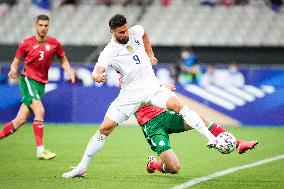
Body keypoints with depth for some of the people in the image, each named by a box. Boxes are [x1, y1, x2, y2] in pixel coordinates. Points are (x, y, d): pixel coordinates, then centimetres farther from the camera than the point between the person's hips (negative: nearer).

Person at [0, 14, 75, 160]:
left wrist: (69, 71, -2)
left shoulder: (54, 43, 5)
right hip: (28, 80, -4)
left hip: (41, 84, 4)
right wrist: (13, 70, -15)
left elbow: (63, 60, 17)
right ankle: (40, 150, -21)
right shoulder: (26, 44, -2)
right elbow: (16, 61, 6)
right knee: (39, 111, -23)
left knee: (21, 120, 2)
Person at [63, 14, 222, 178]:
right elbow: (98, 70, -29)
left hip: (152, 86, 2)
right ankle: (82, 168, 4)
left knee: (178, 105, -24)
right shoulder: (109, 52, -13)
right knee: (105, 128, -8)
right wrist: (98, 76, -52)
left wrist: (151, 55, 17)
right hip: (130, 94, -2)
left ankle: (211, 138, -26)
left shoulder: (136, 31, -1)